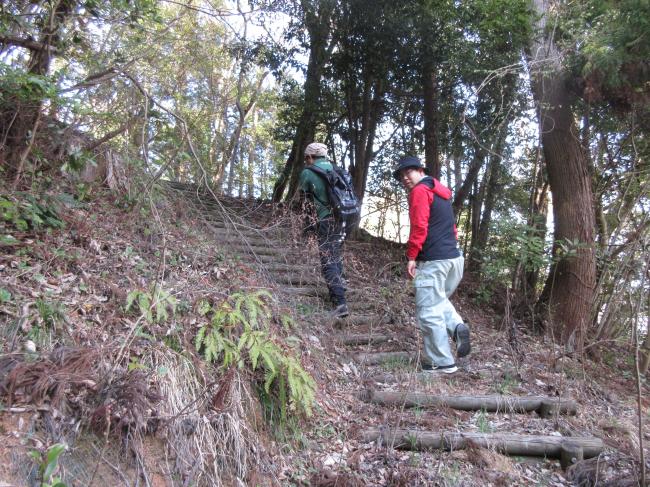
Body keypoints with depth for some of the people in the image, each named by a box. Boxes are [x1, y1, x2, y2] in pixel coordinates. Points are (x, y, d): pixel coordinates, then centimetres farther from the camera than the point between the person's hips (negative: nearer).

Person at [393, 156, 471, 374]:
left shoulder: (420, 191, -7)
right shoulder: (440, 192, 21)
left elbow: (419, 226, -16)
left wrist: (411, 257, -15)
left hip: (433, 260, -9)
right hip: (454, 256, 10)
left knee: (429, 311, -1)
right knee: (439, 299, 26)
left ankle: (442, 362, 4)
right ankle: (457, 326, 0)